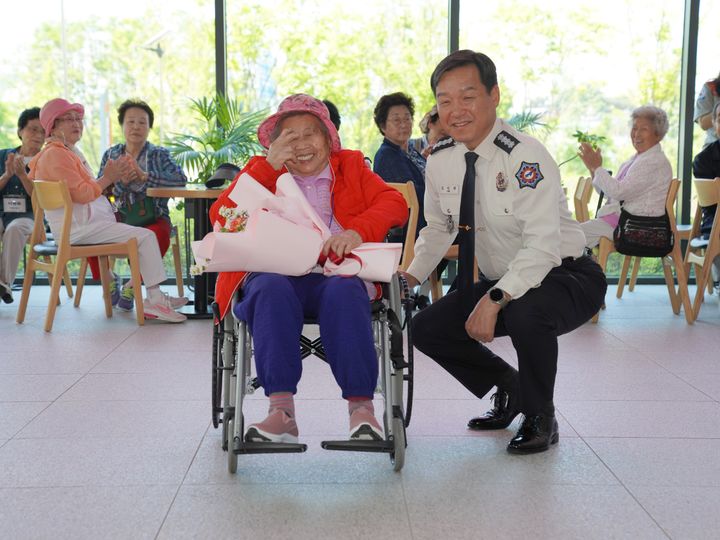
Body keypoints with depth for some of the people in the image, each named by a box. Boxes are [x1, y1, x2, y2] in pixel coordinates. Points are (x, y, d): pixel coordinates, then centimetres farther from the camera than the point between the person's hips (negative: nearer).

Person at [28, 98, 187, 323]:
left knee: (143, 235, 16)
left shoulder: (71, 151, 20)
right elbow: (82, 194, -20)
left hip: (87, 222, 11)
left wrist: (111, 178, 3)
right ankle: (154, 300, -16)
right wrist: (107, 178, -10)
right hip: (79, 227, -11)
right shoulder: (55, 154, -13)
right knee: (146, 237, -16)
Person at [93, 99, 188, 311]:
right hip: (120, 218, 2)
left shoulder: (159, 154, 5)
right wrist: (120, 180, -17)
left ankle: (133, 284, -11)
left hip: (153, 218, -2)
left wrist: (144, 176, -21)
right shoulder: (111, 154, 13)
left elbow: (181, 179, -15)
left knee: (160, 234, -37)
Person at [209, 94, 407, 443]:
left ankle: (361, 407, -35)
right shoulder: (262, 172, 23)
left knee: (344, 292, -34)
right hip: (275, 274, 0)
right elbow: (220, 217, 5)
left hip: (336, 274, 0)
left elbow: (395, 204, 6)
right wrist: (271, 164, 1)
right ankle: (281, 409, -37)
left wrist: (357, 231, -15)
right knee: (271, 290, -34)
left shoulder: (350, 167, 24)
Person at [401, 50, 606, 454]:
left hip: (565, 279, -7)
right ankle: (508, 385, 21)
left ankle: (540, 416, -7)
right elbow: (438, 229, 13)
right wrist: (410, 276, -1)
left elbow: (542, 244, -32)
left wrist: (495, 299, -40)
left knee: (525, 314, -38)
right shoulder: (440, 162, -2)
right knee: (426, 328, -4)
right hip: (499, 282, 7)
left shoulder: (524, 156, -24)